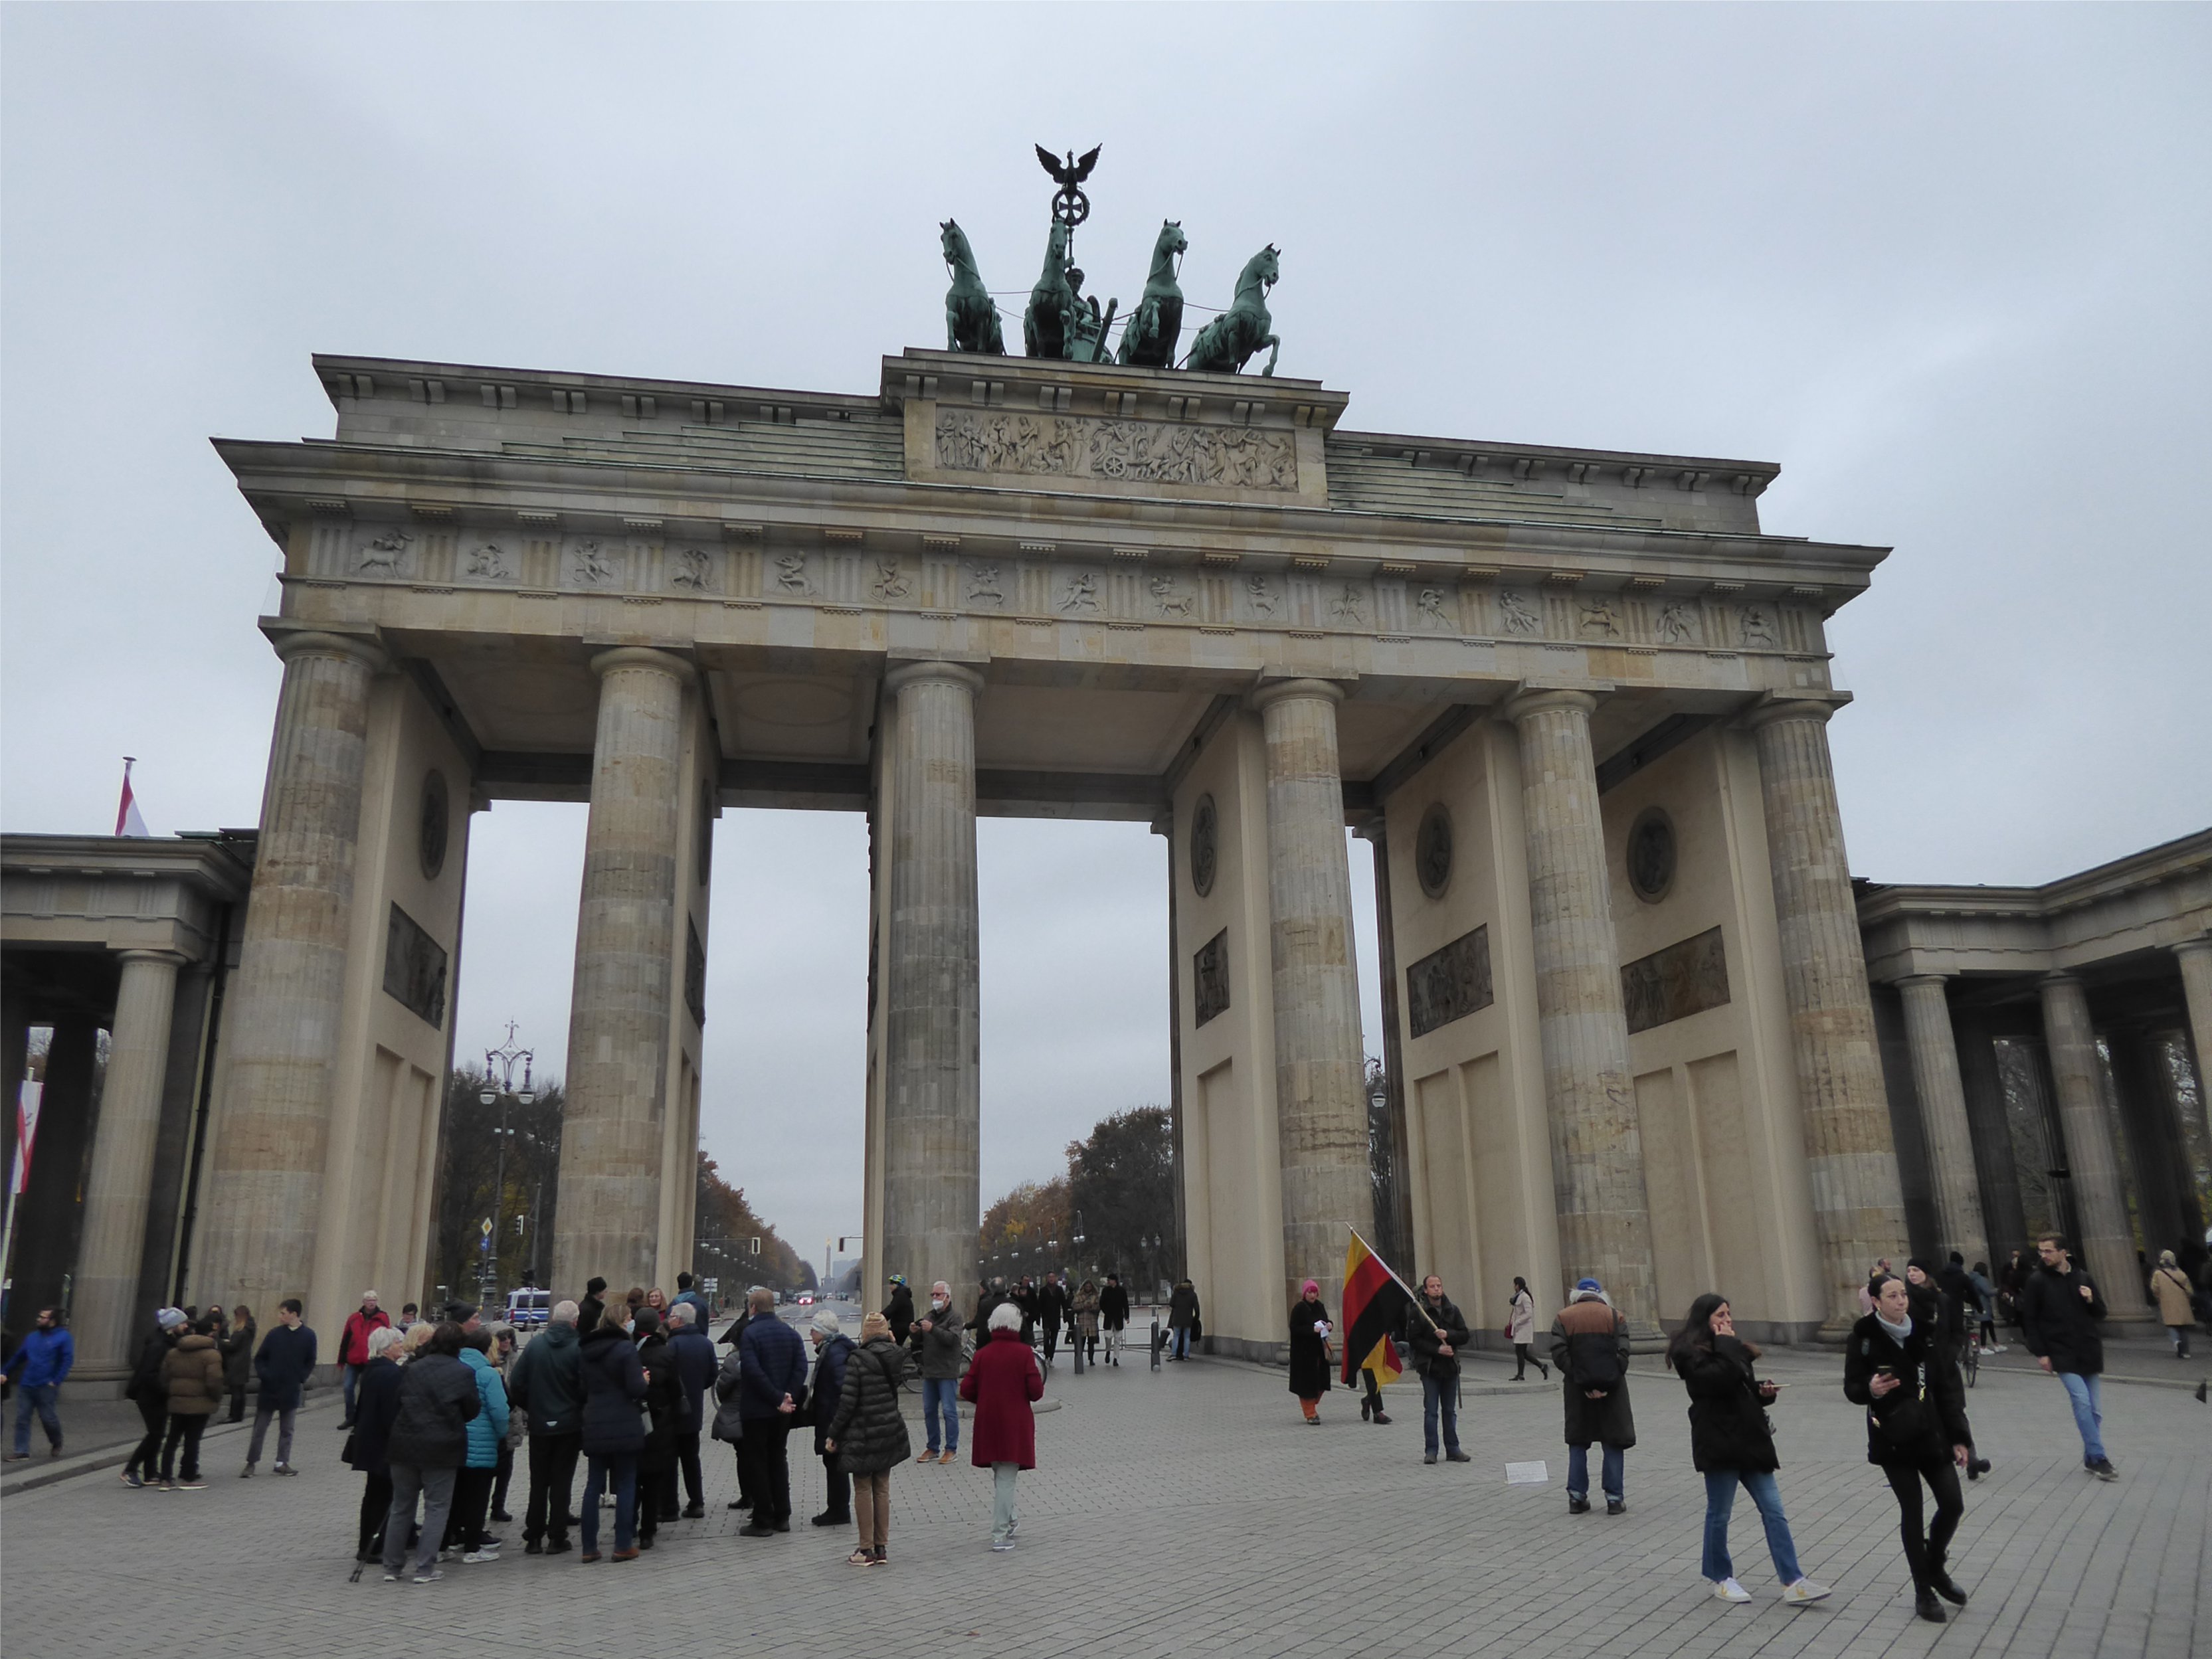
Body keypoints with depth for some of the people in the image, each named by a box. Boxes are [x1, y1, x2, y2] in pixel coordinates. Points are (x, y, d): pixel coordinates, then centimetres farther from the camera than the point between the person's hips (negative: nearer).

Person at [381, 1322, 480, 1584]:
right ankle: (425, 1569, 4)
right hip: (441, 1448, -3)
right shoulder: (463, 1373, -7)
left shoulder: (410, 1369, 3)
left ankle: (392, 1567, 20)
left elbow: (395, 1404, 4)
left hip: (404, 1445, 4)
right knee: (436, 1508, 6)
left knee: (401, 1507, 15)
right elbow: (473, 1409, -1)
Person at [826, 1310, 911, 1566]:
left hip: (863, 1436, -6)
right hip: (890, 1431, 6)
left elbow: (848, 1401, -17)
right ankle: (880, 1547, 18)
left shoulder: (858, 1359, -16)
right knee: (882, 1488, 13)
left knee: (863, 1490, 5)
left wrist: (832, 1434, -7)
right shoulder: (895, 1357, 1)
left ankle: (866, 1550, 9)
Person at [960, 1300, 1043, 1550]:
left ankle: (1008, 1518, 36)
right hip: (1015, 1424, -4)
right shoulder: (1023, 1353, -11)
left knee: (999, 1474, 22)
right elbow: (1036, 1391, -15)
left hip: (988, 1424, 4)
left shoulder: (982, 1354, 0)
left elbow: (966, 1390, -2)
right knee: (1006, 1477, 0)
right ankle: (1000, 1534, 0)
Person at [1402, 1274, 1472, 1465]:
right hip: (1429, 1368, -4)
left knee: (1450, 1411, 10)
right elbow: (1413, 1340, -9)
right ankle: (1430, 1451, 7)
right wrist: (1437, 1349, -16)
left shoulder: (1453, 1309, 6)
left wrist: (1448, 1334, -15)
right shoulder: (1417, 1311, -6)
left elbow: (1464, 1336, 3)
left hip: (1450, 1366, 4)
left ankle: (1453, 1450, 18)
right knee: (1431, 1411, -1)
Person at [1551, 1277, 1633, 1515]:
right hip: (1611, 1389, -1)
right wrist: (1607, 1384, -13)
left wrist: (1581, 1382, -10)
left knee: (1577, 1443, 11)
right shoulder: (1615, 1316, 2)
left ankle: (1577, 1497, 10)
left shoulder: (1563, 1318, 4)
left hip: (1577, 1390, 1)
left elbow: (1559, 1355, -10)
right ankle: (1614, 1498, 6)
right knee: (1614, 1443, 8)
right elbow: (1622, 1354, -10)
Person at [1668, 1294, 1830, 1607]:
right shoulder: (1691, 1352, -11)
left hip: (1747, 1439, 8)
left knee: (1773, 1510, 3)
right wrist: (1726, 1345, -16)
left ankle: (1793, 1582, 3)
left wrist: (1763, 1391, 3)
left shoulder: (1729, 1348, 17)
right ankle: (1720, 1578, 20)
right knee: (1719, 1513, 4)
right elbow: (1721, 1380, -27)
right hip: (1718, 1442, -8)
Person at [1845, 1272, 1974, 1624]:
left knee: (1953, 1504, 4)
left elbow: (1949, 1387, 2)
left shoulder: (1925, 1333, -1)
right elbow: (1851, 1388, -5)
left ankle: (1935, 1568, 33)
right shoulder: (1864, 1338, -10)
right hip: (1892, 1438, -3)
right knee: (1912, 1512, 3)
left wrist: (1959, 1436, -1)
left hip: (1932, 1434, 3)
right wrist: (1870, 1389, -28)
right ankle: (1923, 1592, 20)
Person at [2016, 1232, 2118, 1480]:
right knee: (2082, 1400, -17)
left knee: (2094, 1408, 7)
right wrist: (2040, 1353, -7)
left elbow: (2100, 1313, 16)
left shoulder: (2083, 1278, 7)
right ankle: (2098, 1458, -11)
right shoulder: (2037, 1281, -4)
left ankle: (2091, 1459, 19)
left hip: (2088, 1352, 4)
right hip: (2062, 1354, -4)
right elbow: (2029, 1320, -2)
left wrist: (2091, 1300, -6)